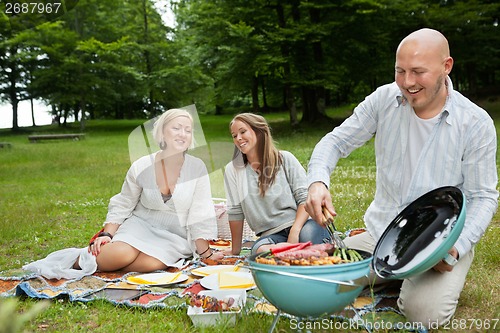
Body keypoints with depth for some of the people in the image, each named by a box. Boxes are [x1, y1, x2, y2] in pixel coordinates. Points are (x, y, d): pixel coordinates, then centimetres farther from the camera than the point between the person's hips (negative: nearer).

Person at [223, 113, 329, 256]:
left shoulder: (285, 158, 5)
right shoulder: (232, 170, 9)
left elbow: (305, 197, -1)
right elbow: (235, 212, 11)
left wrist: (295, 231, -16)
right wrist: (235, 250, 12)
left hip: (301, 224, -1)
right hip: (270, 235, 1)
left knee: (309, 232, -36)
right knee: (261, 250, -35)